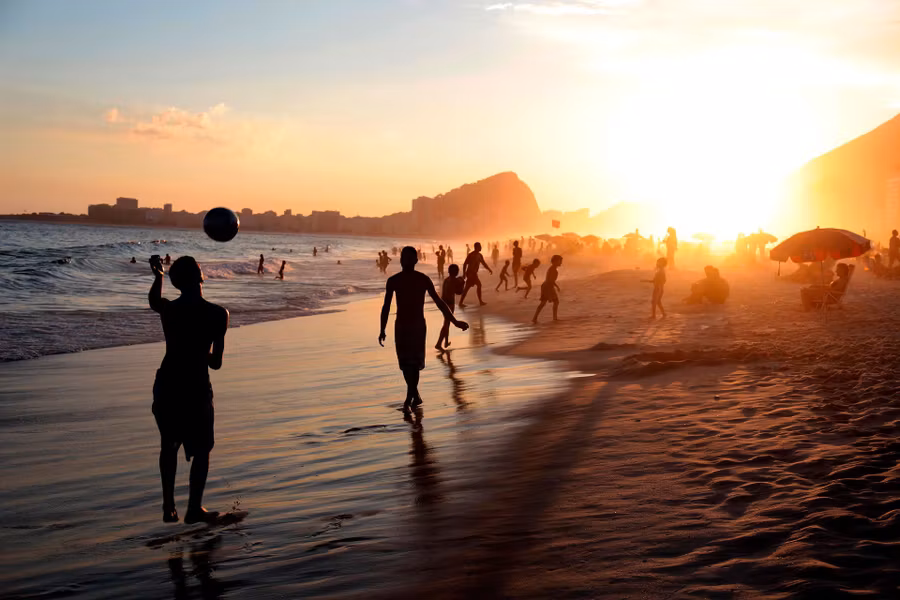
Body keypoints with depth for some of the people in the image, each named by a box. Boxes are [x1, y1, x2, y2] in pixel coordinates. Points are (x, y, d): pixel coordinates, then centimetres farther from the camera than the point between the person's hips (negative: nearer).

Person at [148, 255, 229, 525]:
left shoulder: (168, 309, -4)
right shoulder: (217, 314, -13)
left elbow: (153, 300, 23)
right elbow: (216, 362, -9)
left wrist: (158, 276, 40)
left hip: (167, 384, 4)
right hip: (196, 388, -3)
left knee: (168, 446, 19)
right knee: (201, 449, 12)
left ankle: (169, 507, 22)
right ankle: (194, 508, 14)